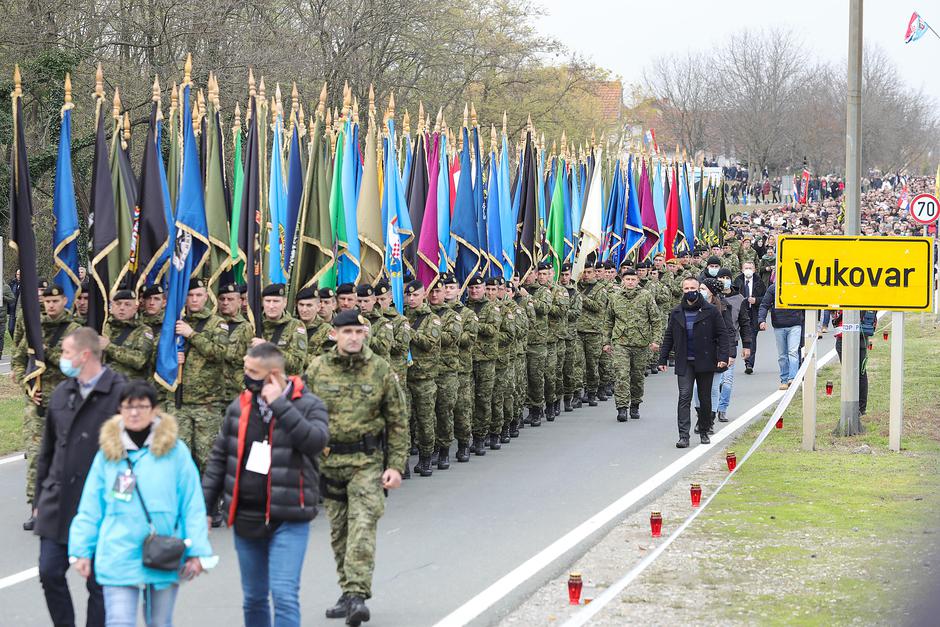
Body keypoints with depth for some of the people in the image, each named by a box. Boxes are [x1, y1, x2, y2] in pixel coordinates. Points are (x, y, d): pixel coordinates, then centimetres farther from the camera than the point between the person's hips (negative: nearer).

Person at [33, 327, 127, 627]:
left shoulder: (120, 394, -11)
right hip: (58, 503, 6)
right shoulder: (60, 394, 10)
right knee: (50, 573, 5)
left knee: (98, 583, 3)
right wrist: (40, 497, 16)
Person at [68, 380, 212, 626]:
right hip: (119, 557, 0)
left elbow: (192, 505, -2)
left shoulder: (175, 451, -3)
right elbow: (90, 508, 8)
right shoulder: (108, 453, 2)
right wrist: (82, 550, 6)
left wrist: (196, 551, -5)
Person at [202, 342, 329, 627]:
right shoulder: (239, 407, 7)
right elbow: (219, 457, 12)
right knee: (254, 598, 14)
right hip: (246, 517, 5)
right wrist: (203, 505, 7)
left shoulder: (308, 405, -5)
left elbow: (316, 441, -24)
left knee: (284, 594, -14)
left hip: (289, 520, -5)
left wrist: (279, 405, -22)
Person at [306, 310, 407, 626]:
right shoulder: (317, 369, 1)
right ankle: (348, 592, 22)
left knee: (362, 527, -14)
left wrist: (396, 465, -4)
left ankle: (357, 595, -18)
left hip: (367, 460, -3)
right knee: (338, 530, 10)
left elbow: (398, 421, 2)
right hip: (328, 460, 3)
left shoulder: (381, 370, -2)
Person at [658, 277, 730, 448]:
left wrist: (723, 357, -10)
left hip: (706, 362, -1)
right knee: (684, 396, -10)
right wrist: (663, 359, 7)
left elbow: (722, 334, -1)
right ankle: (683, 436, -14)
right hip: (684, 363, 1)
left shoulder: (711, 311, -1)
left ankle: (704, 432, 25)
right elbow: (668, 337, 12)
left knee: (705, 399, 9)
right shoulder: (676, 313, 7)